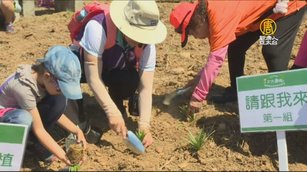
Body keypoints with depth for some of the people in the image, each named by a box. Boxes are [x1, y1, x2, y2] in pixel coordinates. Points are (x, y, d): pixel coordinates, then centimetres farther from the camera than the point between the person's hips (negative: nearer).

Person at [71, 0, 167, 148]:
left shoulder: (147, 44, -26)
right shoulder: (97, 28, -40)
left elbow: (145, 88, -23)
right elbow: (93, 77, -38)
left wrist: (144, 124, -33)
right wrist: (112, 112, -42)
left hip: (116, 71, 2)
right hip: (83, 64, -2)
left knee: (131, 82, -31)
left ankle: (117, 102, 5)